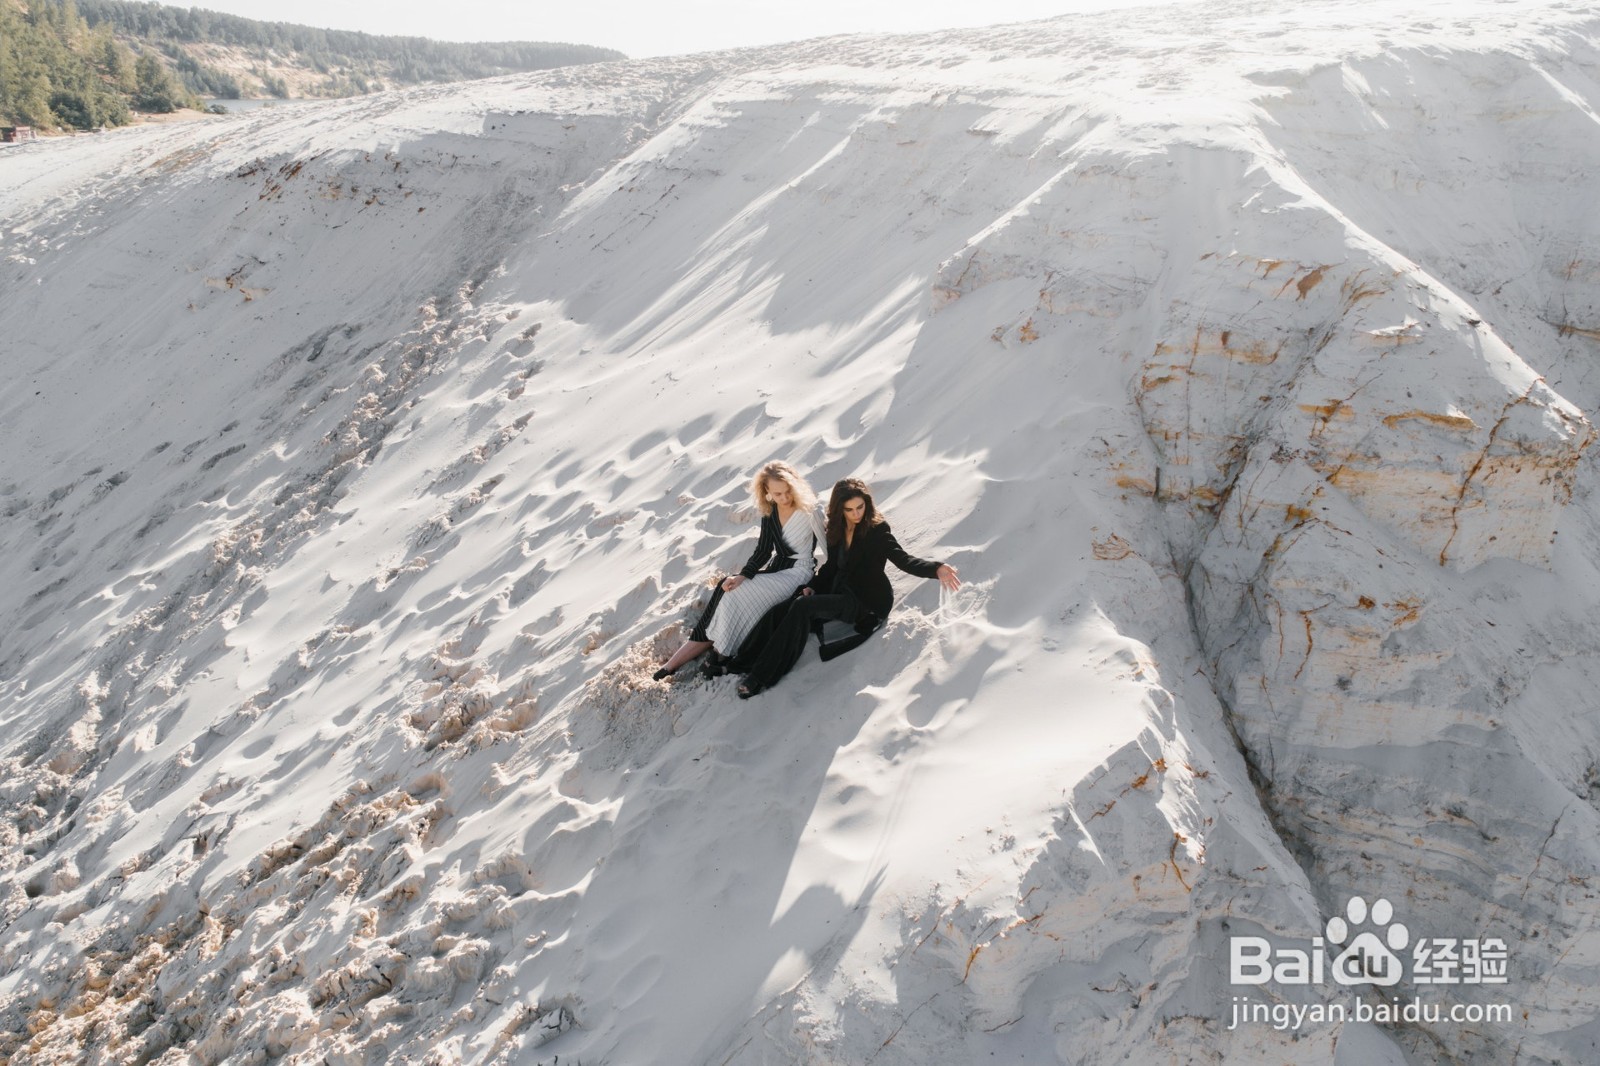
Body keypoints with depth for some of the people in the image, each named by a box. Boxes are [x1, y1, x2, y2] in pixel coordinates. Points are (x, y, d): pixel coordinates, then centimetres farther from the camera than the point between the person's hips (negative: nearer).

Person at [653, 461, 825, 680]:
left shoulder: (807, 511, -15)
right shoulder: (769, 510, 3)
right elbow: (764, 550, 2)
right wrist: (742, 576, -13)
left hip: (798, 572, -5)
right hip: (775, 569, 6)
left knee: (738, 595, -25)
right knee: (729, 590, -20)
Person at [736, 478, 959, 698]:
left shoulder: (877, 529, -12)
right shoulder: (837, 529, 6)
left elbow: (902, 558, -24)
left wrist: (936, 569, -42)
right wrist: (814, 587, -2)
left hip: (867, 601, -6)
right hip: (841, 594, 6)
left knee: (802, 606, -25)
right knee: (801, 612, -23)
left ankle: (762, 676, -22)